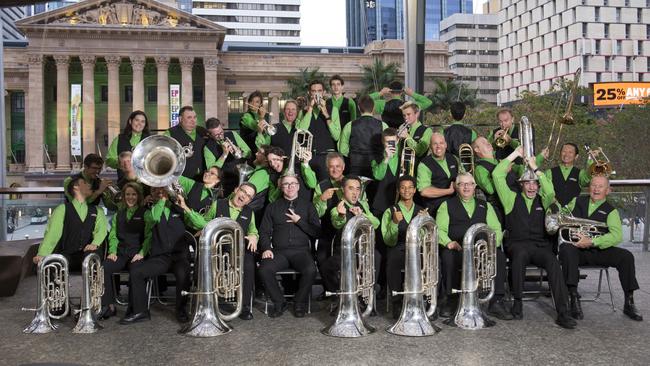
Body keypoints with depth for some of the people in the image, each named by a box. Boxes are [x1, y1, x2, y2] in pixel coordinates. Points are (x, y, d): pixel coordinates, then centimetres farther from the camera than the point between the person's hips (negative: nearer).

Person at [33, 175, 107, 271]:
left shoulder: (97, 211, 19)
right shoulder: (62, 209, 9)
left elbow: (101, 229, 3)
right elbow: (52, 232, -3)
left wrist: (95, 243, -20)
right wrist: (42, 254, -18)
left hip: (87, 255, 2)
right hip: (66, 255, -2)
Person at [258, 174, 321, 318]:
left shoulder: (307, 206, 14)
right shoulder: (273, 207, 17)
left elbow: (317, 232, 6)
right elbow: (264, 232, 11)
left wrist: (299, 221, -4)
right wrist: (266, 248, -7)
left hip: (301, 250, -1)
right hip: (279, 251, 1)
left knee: (310, 270, -32)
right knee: (264, 269, -29)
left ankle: (299, 303, -5)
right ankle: (279, 302, -5)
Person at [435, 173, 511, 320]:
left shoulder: (485, 206, 24)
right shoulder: (447, 205, 16)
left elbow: (496, 229, 14)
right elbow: (440, 229, 3)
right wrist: (448, 243, -18)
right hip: (457, 248, -2)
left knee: (499, 255, -28)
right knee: (447, 256, -35)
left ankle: (496, 303, -22)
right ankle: (452, 300, -19)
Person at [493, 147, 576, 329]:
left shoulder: (543, 200, 19)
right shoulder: (512, 199, 14)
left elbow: (551, 191, -7)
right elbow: (497, 175, 4)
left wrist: (535, 168, -4)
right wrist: (516, 154, 7)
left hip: (541, 245, 2)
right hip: (517, 244, -2)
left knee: (553, 263, -30)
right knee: (520, 253, -37)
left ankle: (562, 313, -32)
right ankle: (517, 302, -26)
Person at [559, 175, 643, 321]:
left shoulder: (610, 211, 5)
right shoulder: (576, 202, 13)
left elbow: (617, 236, -11)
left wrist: (592, 242, -23)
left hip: (598, 251, 1)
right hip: (576, 249, 0)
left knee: (626, 256, -21)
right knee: (566, 249, -35)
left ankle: (629, 303, -7)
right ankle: (574, 300, -33)